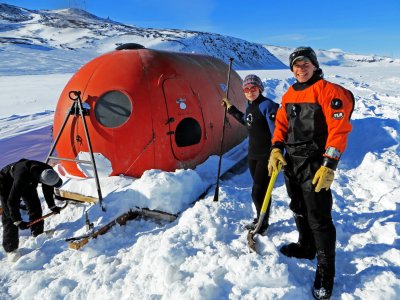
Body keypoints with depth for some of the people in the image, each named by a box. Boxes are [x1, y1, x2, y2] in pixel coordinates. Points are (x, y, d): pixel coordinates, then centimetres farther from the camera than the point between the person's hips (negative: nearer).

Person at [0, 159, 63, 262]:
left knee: (35, 207, 6)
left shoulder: (48, 171, -28)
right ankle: (10, 248, -3)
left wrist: (52, 206, 0)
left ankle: (38, 234, 26)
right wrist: (18, 221, -32)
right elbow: (12, 201, -36)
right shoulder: (22, 177, -46)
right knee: (9, 216, -11)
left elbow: (48, 189, -6)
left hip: (28, 182, 6)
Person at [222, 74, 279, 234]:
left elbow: (275, 130, -22)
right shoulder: (249, 106, 10)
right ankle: (261, 219, 32)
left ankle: (262, 224, 16)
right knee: (260, 190, 17)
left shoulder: (267, 105, -16)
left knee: (258, 192, -3)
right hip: (253, 155, 8)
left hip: (266, 156, -8)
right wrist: (231, 108, 28)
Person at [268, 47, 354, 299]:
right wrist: (276, 148, 0)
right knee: (299, 210, 21)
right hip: (291, 161, 7)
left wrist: (329, 165, -22)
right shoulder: (290, 94, 12)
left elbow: (339, 129, -17)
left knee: (319, 219, -3)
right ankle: (306, 247, 42)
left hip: (315, 165, -7)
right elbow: (281, 123, 15)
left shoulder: (329, 91, -10)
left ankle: (325, 273, 12)